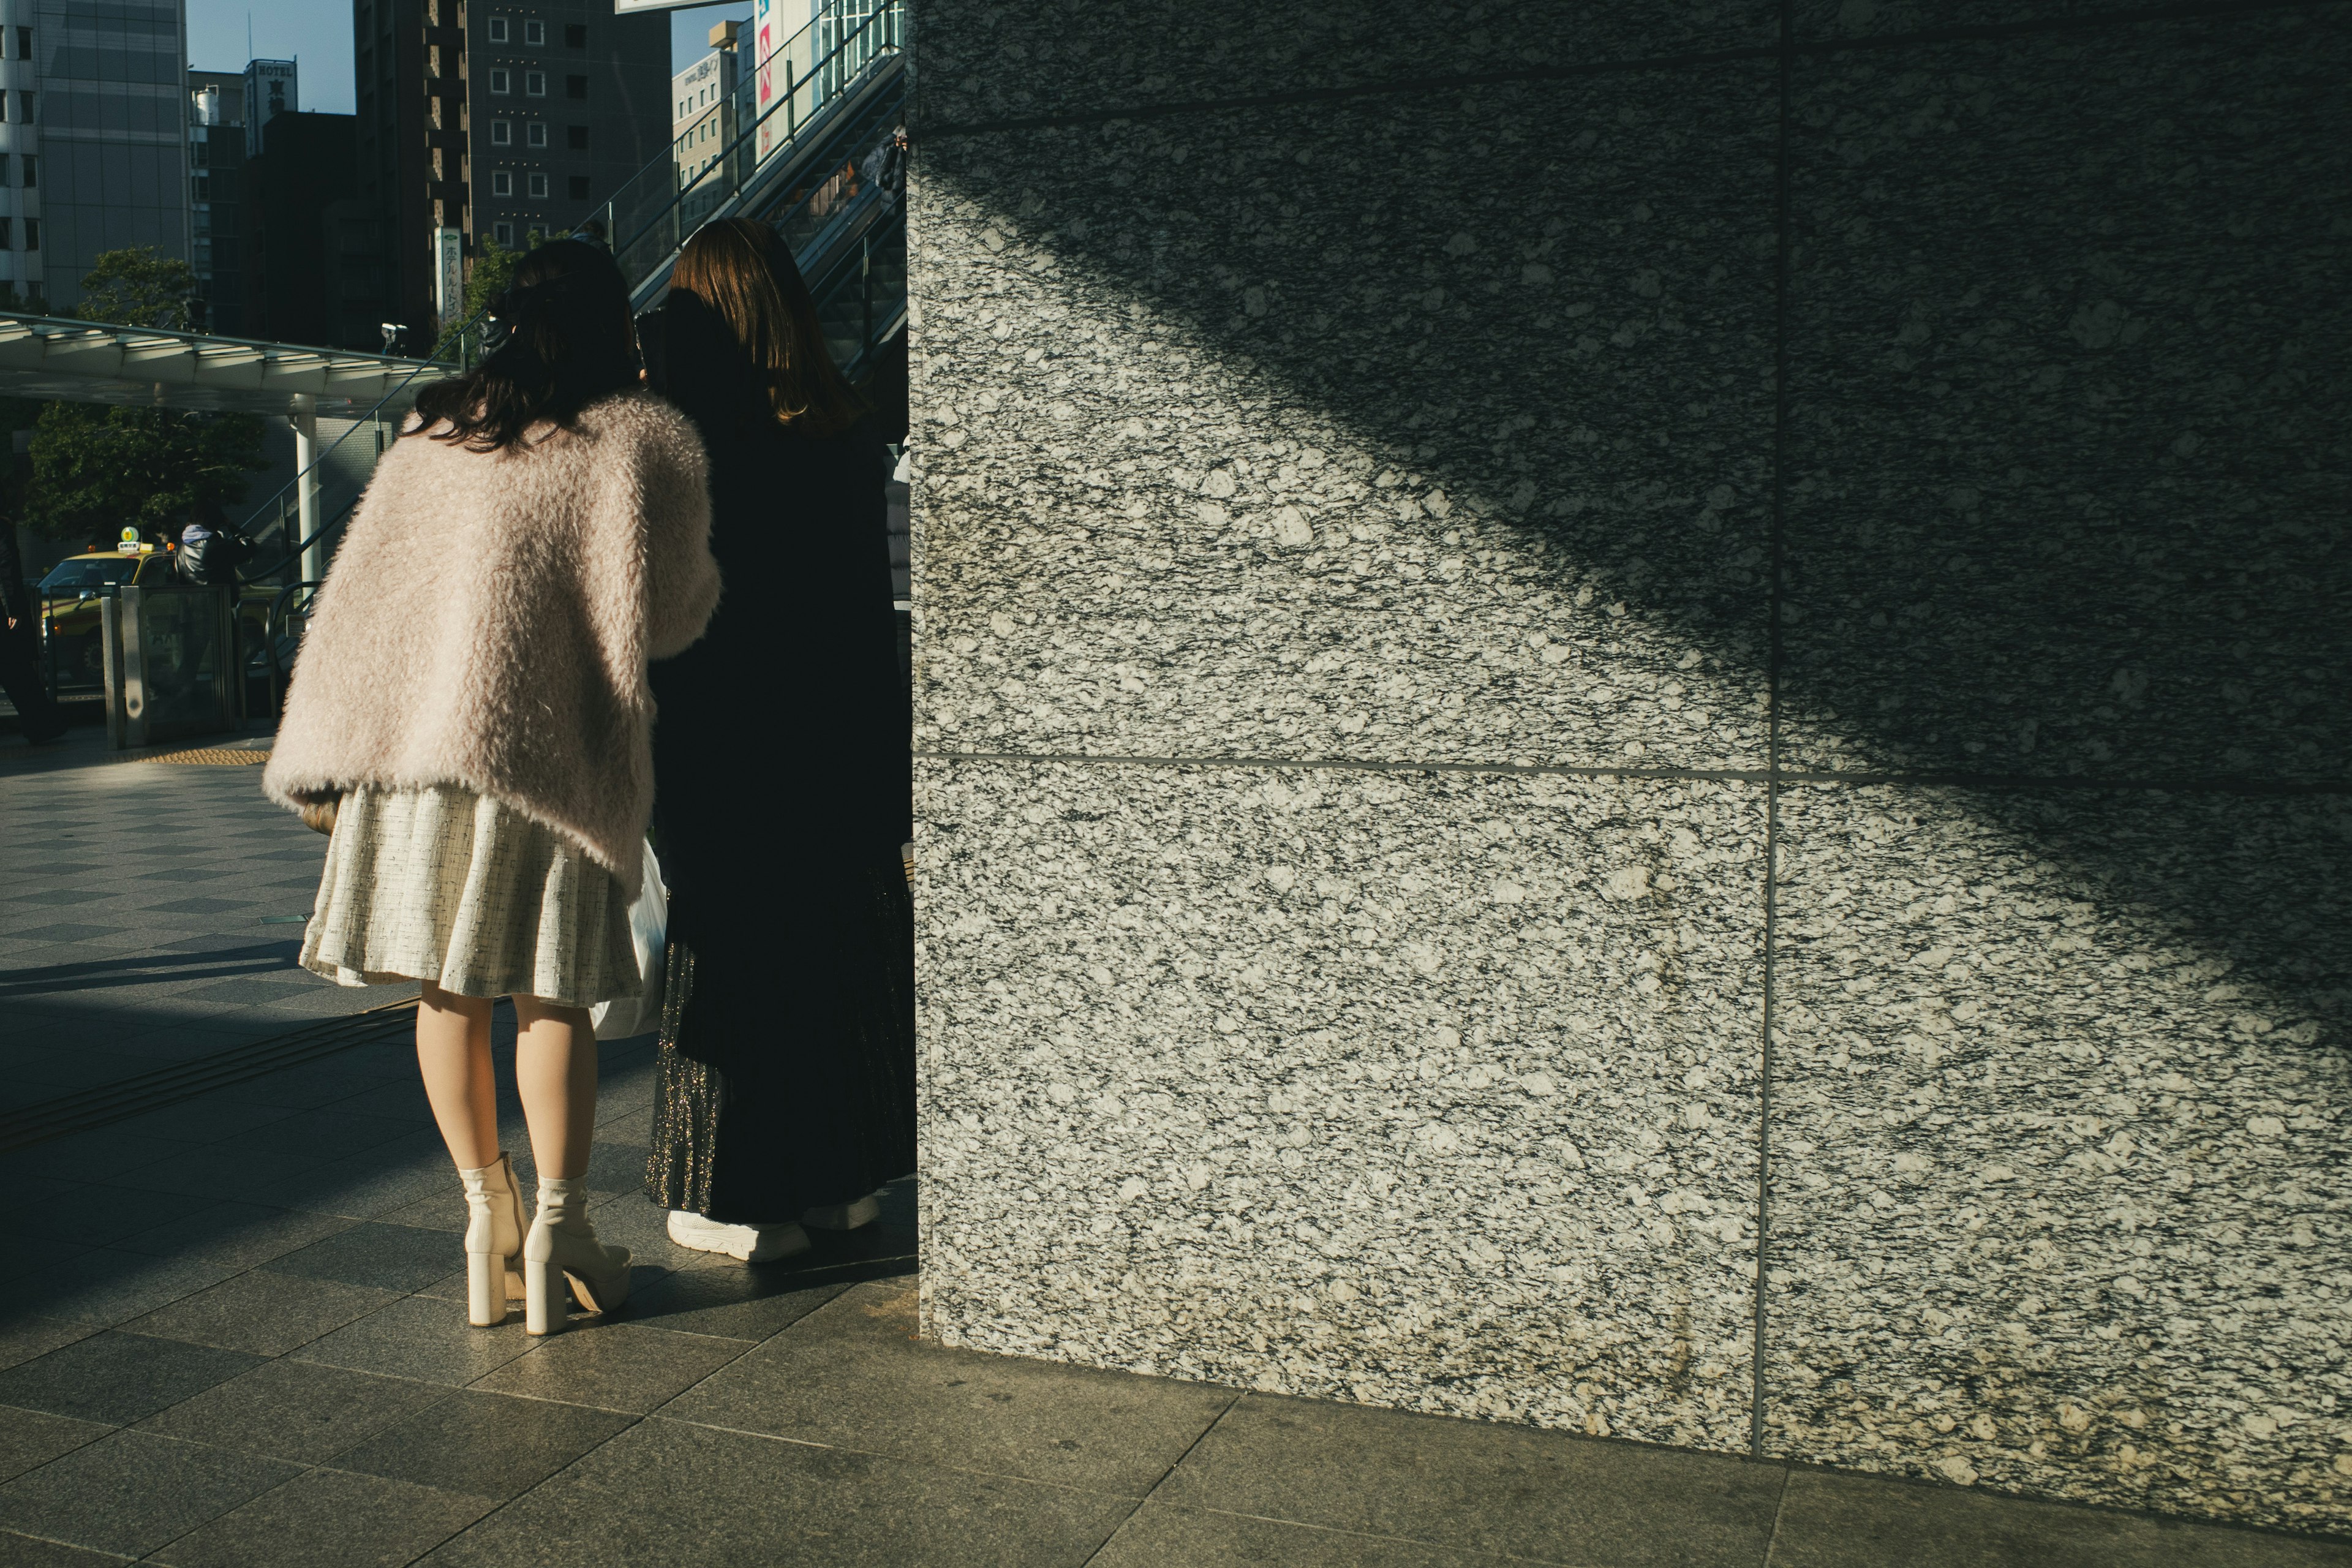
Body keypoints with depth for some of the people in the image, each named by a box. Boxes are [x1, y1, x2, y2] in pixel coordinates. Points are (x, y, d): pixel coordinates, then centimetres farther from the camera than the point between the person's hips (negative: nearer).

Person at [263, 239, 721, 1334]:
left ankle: (487, 1218, 20)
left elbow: (360, 591, 12)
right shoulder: (641, 440, 1)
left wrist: (323, 762, 16)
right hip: (545, 747, -4)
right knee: (549, 994, 3)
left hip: (413, 734, 4)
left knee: (448, 988, 11)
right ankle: (556, 1232, 10)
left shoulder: (433, 434, 13)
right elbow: (663, 611, -1)